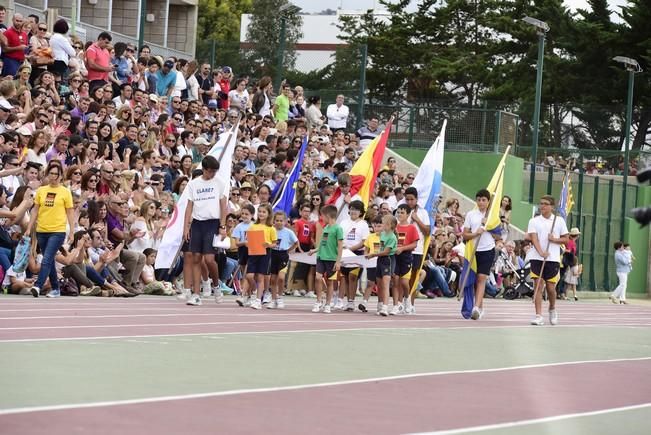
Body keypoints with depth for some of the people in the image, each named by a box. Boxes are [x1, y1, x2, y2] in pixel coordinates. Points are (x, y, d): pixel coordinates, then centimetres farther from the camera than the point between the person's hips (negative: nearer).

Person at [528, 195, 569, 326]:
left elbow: (566, 239, 8)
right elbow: (534, 238, -7)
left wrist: (554, 239, -12)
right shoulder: (534, 221, 6)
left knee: (550, 287, 1)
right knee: (538, 285, -8)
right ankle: (539, 316, -8)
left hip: (553, 259, 0)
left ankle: (552, 309, 30)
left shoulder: (559, 221, 8)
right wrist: (541, 252, -23)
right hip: (537, 258, 0)